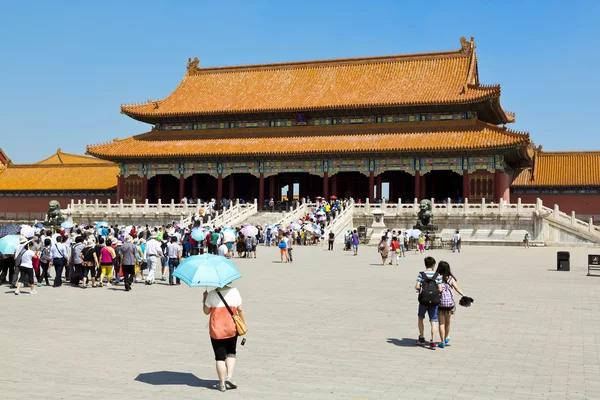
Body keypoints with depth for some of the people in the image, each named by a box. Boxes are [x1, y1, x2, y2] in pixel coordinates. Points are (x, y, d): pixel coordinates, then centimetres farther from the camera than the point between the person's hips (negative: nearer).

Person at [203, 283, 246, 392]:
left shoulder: (212, 294, -8)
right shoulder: (234, 291, -5)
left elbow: (206, 311, 1)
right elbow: (240, 310, -3)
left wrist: (204, 299, 16)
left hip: (216, 330, -1)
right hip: (231, 328, 1)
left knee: (220, 357, 6)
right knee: (231, 353, 21)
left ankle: (222, 384, 8)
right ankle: (229, 376, 4)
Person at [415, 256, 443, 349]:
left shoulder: (421, 274, -5)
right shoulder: (437, 275, -3)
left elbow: (417, 287, -13)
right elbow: (440, 289, -8)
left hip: (423, 300, 0)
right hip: (434, 301, 0)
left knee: (420, 318, 21)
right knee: (433, 321, 6)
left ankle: (421, 338, 23)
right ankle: (432, 342, -1)